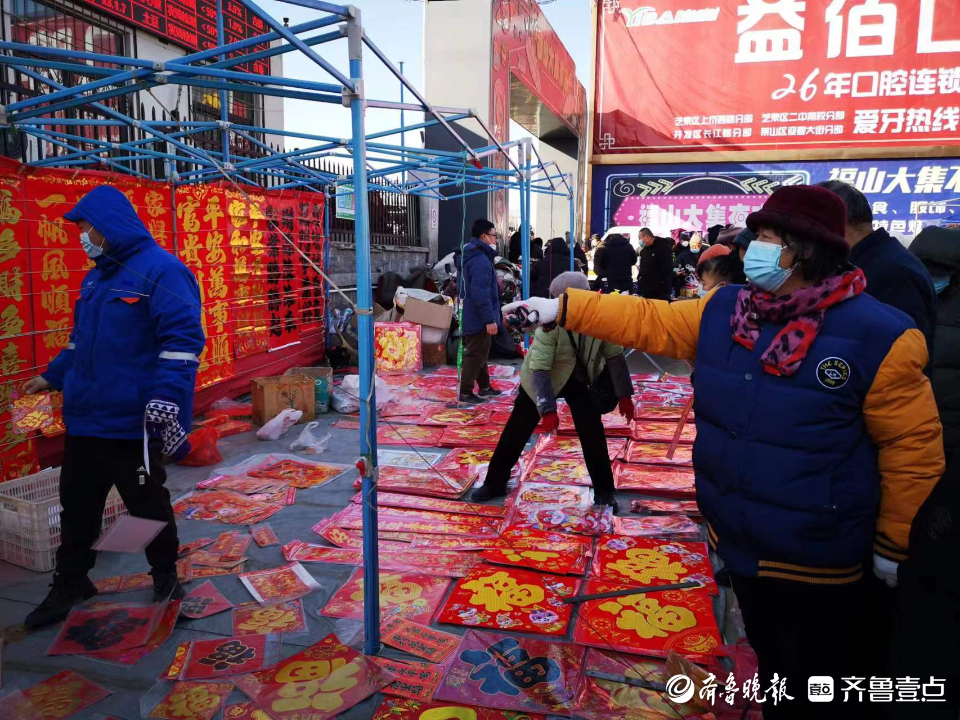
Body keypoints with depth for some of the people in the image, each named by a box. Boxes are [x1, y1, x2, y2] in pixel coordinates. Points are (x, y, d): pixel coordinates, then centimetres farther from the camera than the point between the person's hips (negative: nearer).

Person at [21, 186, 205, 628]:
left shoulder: (160, 270, -13)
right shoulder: (96, 277, 16)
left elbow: (182, 340, -21)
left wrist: (165, 399, -29)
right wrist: (52, 377, 26)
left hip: (131, 423, -8)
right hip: (83, 418, 8)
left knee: (148, 505, 7)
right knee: (77, 504, 16)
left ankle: (166, 579, 28)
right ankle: (70, 584, 33)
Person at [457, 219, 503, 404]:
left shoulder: (472, 256, 13)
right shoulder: (481, 261, -21)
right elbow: (481, 294, -27)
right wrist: (490, 320, -26)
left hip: (472, 316, 11)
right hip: (479, 318, -11)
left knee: (479, 353, 19)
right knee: (476, 355, -4)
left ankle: (484, 387, 30)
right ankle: (465, 392, 1)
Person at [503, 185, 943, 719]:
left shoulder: (877, 335, -19)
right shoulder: (722, 312, -3)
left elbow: (913, 446, -12)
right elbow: (648, 319, 1)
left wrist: (894, 544, -6)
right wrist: (562, 308, -7)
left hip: (817, 562, -5)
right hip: (740, 542, 5)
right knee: (771, 665, 27)